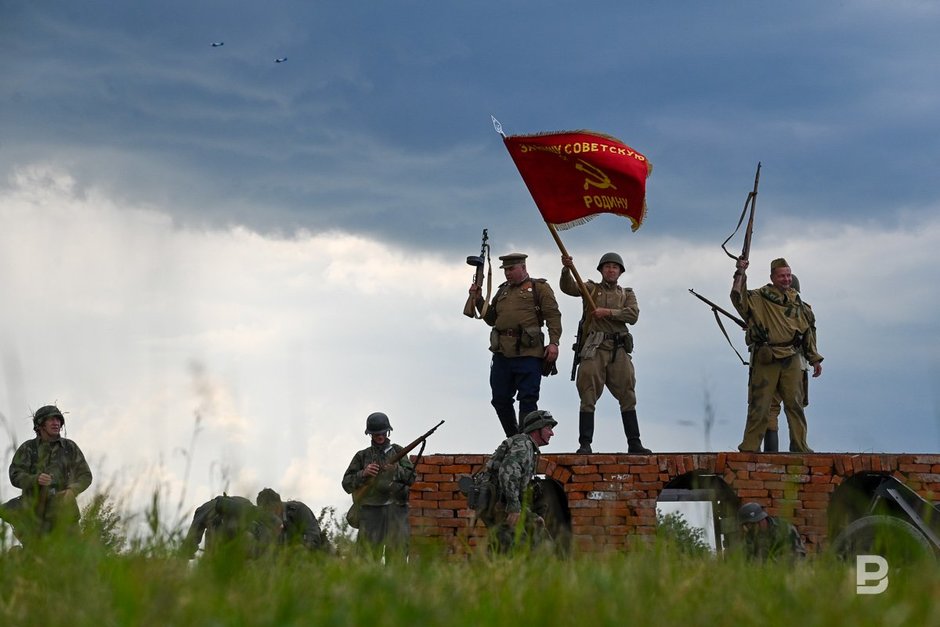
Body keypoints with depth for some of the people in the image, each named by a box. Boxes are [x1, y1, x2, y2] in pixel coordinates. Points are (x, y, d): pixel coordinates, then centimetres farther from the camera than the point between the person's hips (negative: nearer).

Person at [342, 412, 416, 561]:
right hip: (370, 509, 0)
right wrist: (363, 474, -7)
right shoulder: (362, 456, 15)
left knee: (397, 549, -10)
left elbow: (411, 477, 9)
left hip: (395, 509, 0)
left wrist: (395, 469, -8)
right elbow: (347, 484, 9)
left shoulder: (397, 451, 17)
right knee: (368, 551, -9)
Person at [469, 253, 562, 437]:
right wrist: (478, 300, 13)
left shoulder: (539, 288, 5)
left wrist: (554, 342, -14)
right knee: (500, 399, 7)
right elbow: (491, 319, 26)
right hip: (502, 352, 6)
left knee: (527, 399, -8)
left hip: (528, 353, -6)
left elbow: (553, 316, -3)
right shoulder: (503, 291, 23)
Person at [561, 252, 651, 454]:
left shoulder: (627, 294, 18)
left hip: (619, 350, 2)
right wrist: (567, 269, -24)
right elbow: (568, 287, -5)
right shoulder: (591, 288, 13)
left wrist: (608, 312, -11)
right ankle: (585, 443, -9)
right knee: (588, 397, -7)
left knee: (627, 396, 1)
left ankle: (634, 443, 5)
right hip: (594, 348, -2)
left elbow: (633, 315, 0)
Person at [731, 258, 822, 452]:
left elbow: (808, 331, 20)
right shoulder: (759, 297, 1)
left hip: (791, 360, 4)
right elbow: (738, 298, -17)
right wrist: (741, 274, -21)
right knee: (759, 405, -1)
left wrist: (815, 359, 19)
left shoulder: (796, 301, 14)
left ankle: (799, 445, 11)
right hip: (765, 361, -4)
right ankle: (750, 446, 5)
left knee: (795, 403, 4)